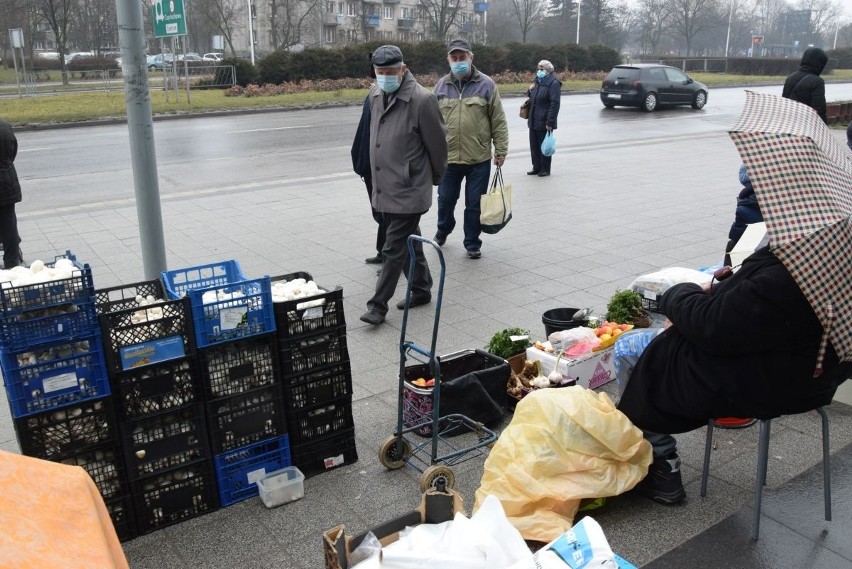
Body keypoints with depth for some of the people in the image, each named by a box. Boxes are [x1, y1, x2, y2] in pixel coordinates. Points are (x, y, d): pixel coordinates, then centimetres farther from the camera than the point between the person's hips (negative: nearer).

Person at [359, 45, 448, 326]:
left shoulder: (421, 100, -16)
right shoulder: (375, 94, 7)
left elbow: (437, 142, -7)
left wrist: (436, 176, 6)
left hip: (409, 190, -8)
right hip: (384, 187, 8)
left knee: (394, 249, -3)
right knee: (409, 242, 19)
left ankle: (378, 305, 6)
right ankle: (421, 290, 34)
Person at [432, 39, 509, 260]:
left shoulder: (486, 84, -3)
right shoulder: (441, 85, 5)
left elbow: (498, 121, -1)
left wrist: (501, 150, -4)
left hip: (479, 159, -2)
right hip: (447, 158, 2)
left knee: (474, 204, 6)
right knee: (445, 200, 15)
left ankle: (472, 244, 22)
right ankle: (443, 229, 44)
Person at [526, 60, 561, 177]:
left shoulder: (553, 83, -12)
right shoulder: (538, 82, 14)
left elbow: (555, 104, -17)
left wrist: (550, 122, -22)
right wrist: (530, 91, 3)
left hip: (544, 123, -8)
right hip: (533, 122, 8)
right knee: (534, 145, 12)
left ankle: (545, 169, 11)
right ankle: (537, 167, 23)